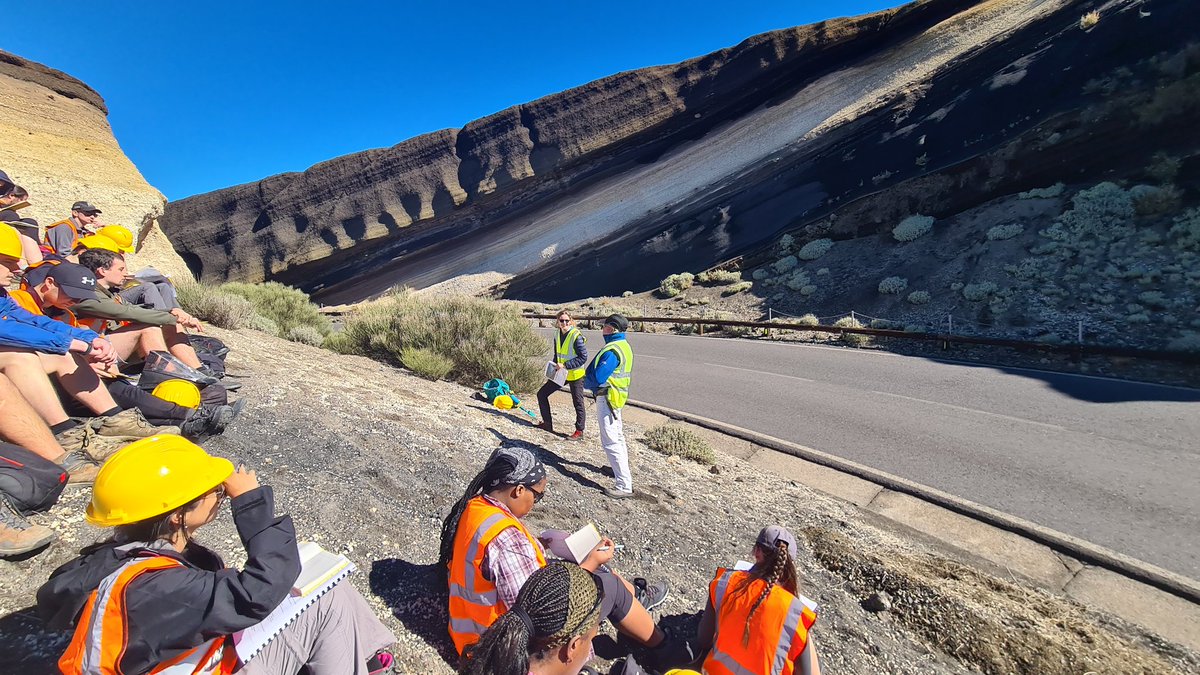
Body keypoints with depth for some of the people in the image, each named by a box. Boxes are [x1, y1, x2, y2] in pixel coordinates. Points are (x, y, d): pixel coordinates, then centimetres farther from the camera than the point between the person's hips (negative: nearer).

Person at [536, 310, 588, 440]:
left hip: (575, 375, -7)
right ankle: (547, 423, 22)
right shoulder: (557, 335, 4)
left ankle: (579, 431, 20)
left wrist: (565, 365, -22)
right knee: (542, 394, 9)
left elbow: (583, 357, -20)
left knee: (578, 403, 5)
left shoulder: (577, 336, -19)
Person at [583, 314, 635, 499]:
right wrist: (590, 380, 10)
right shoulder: (624, 346, 10)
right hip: (616, 396, 11)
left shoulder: (611, 351, -24)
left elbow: (597, 378, -27)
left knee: (610, 441, -7)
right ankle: (621, 469, 43)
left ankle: (624, 485, -3)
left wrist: (585, 383, -5)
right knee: (617, 435, 24)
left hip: (607, 398, -11)